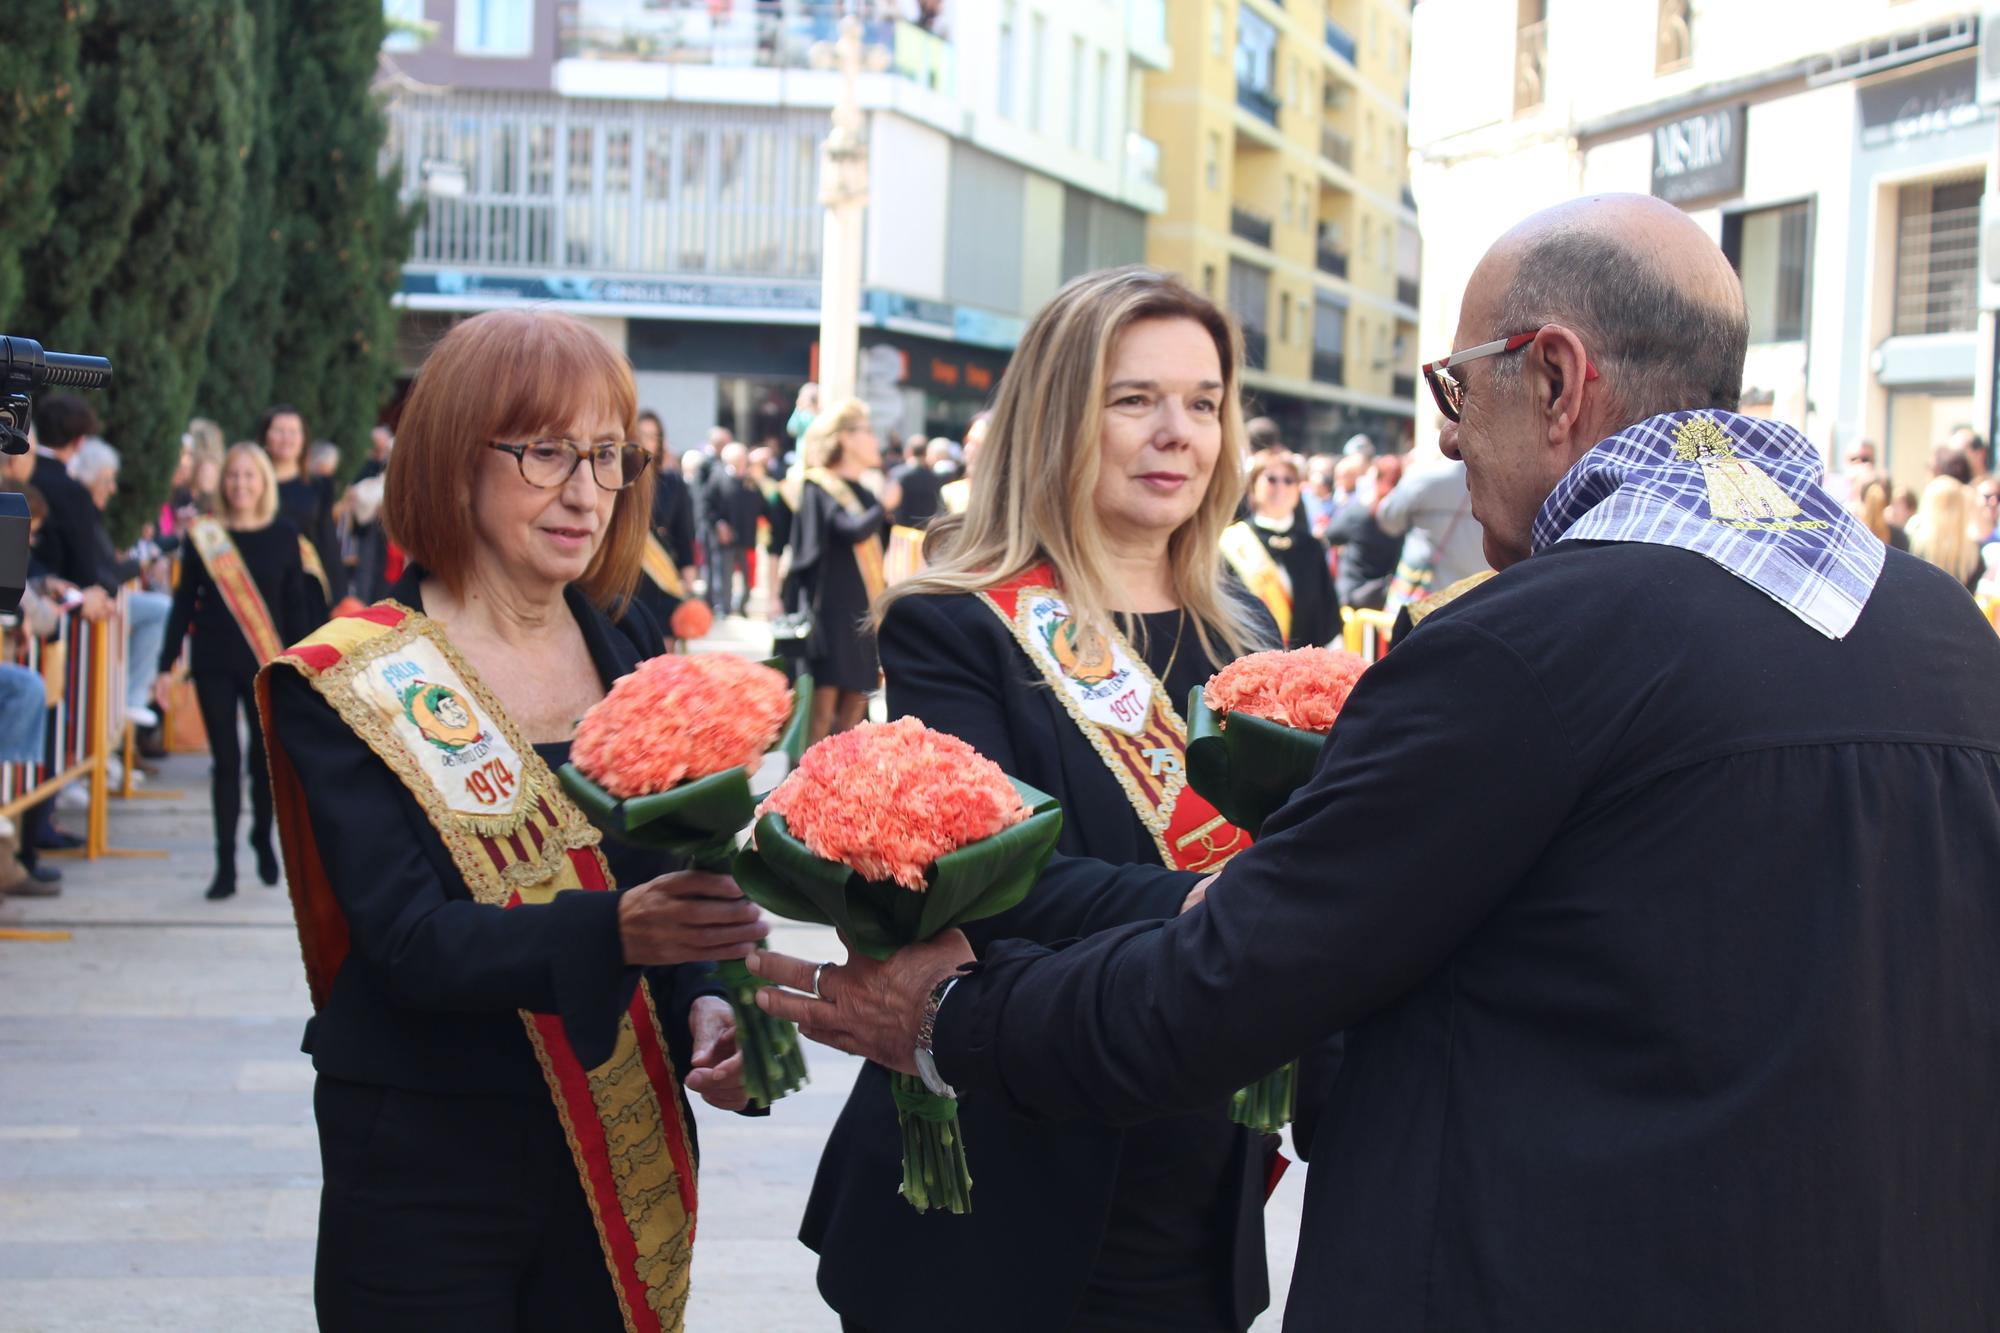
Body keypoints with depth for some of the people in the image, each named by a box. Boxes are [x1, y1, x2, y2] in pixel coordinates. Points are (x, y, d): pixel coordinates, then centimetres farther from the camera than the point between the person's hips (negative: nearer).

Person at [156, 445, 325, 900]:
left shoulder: (284, 536, 1)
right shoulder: (203, 534, 1)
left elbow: (297, 607, 3)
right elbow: (184, 602, 3)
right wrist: (166, 665, 0)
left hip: (266, 663, 0)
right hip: (214, 663, 0)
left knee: (267, 755, 2)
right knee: (225, 760, 0)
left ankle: (263, 838, 30)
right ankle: (225, 865, 6)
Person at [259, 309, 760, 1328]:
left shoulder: (622, 644, 5)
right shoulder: (351, 685, -10)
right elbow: (409, 942, -21)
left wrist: (705, 999, -9)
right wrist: (614, 931, -37)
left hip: (624, 1158, 4)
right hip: (428, 1176, -4)